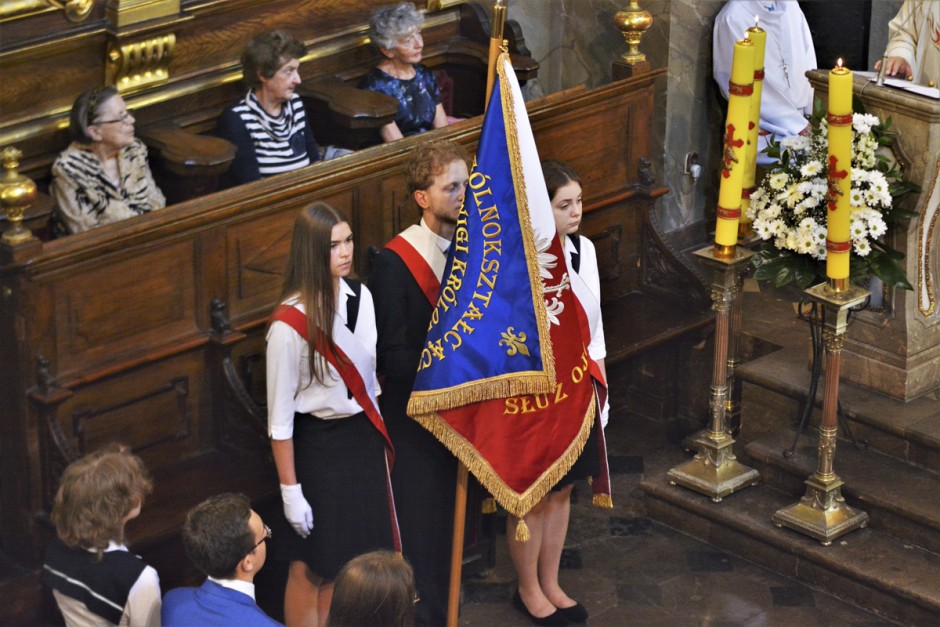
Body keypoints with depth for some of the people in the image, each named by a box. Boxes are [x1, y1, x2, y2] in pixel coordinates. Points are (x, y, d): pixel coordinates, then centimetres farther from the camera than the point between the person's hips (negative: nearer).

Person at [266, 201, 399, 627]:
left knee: (356, 557, 18)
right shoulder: (290, 324, -23)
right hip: (318, 445, -6)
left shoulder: (360, 297, -5)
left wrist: (377, 434, 13)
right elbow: (280, 416, -16)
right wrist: (290, 490, -13)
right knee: (312, 566, 9)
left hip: (364, 436, 6)